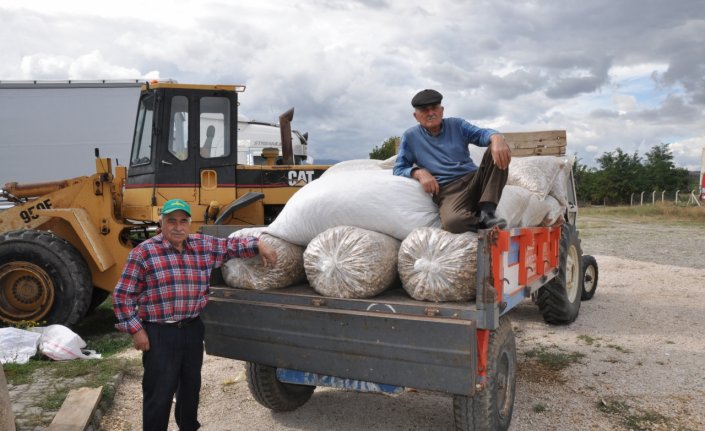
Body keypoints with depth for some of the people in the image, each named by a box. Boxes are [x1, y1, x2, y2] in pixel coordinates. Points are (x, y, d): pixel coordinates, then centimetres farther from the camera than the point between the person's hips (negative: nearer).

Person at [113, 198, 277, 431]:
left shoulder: (204, 245, 4)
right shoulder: (143, 253, -9)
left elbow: (231, 245, 12)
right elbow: (123, 295, -7)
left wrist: (259, 245, -5)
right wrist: (136, 330, -11)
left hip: (193, 329, 6)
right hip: (160, 334, -5)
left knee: (191, 386, 22)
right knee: (159, 394, 2)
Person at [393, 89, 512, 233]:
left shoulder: (456, 125, 14)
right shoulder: (410, 136, 10)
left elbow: (482, 134, -3)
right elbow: (399, 169, 9)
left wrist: (496, 137, -28)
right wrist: (418, 172, -12)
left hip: (474, 179, 4)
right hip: (447, 190, -4)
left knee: (498, 152, -22)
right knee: (453, 221, -38)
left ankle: (487, 210, -26)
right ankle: (483, 222, -7)